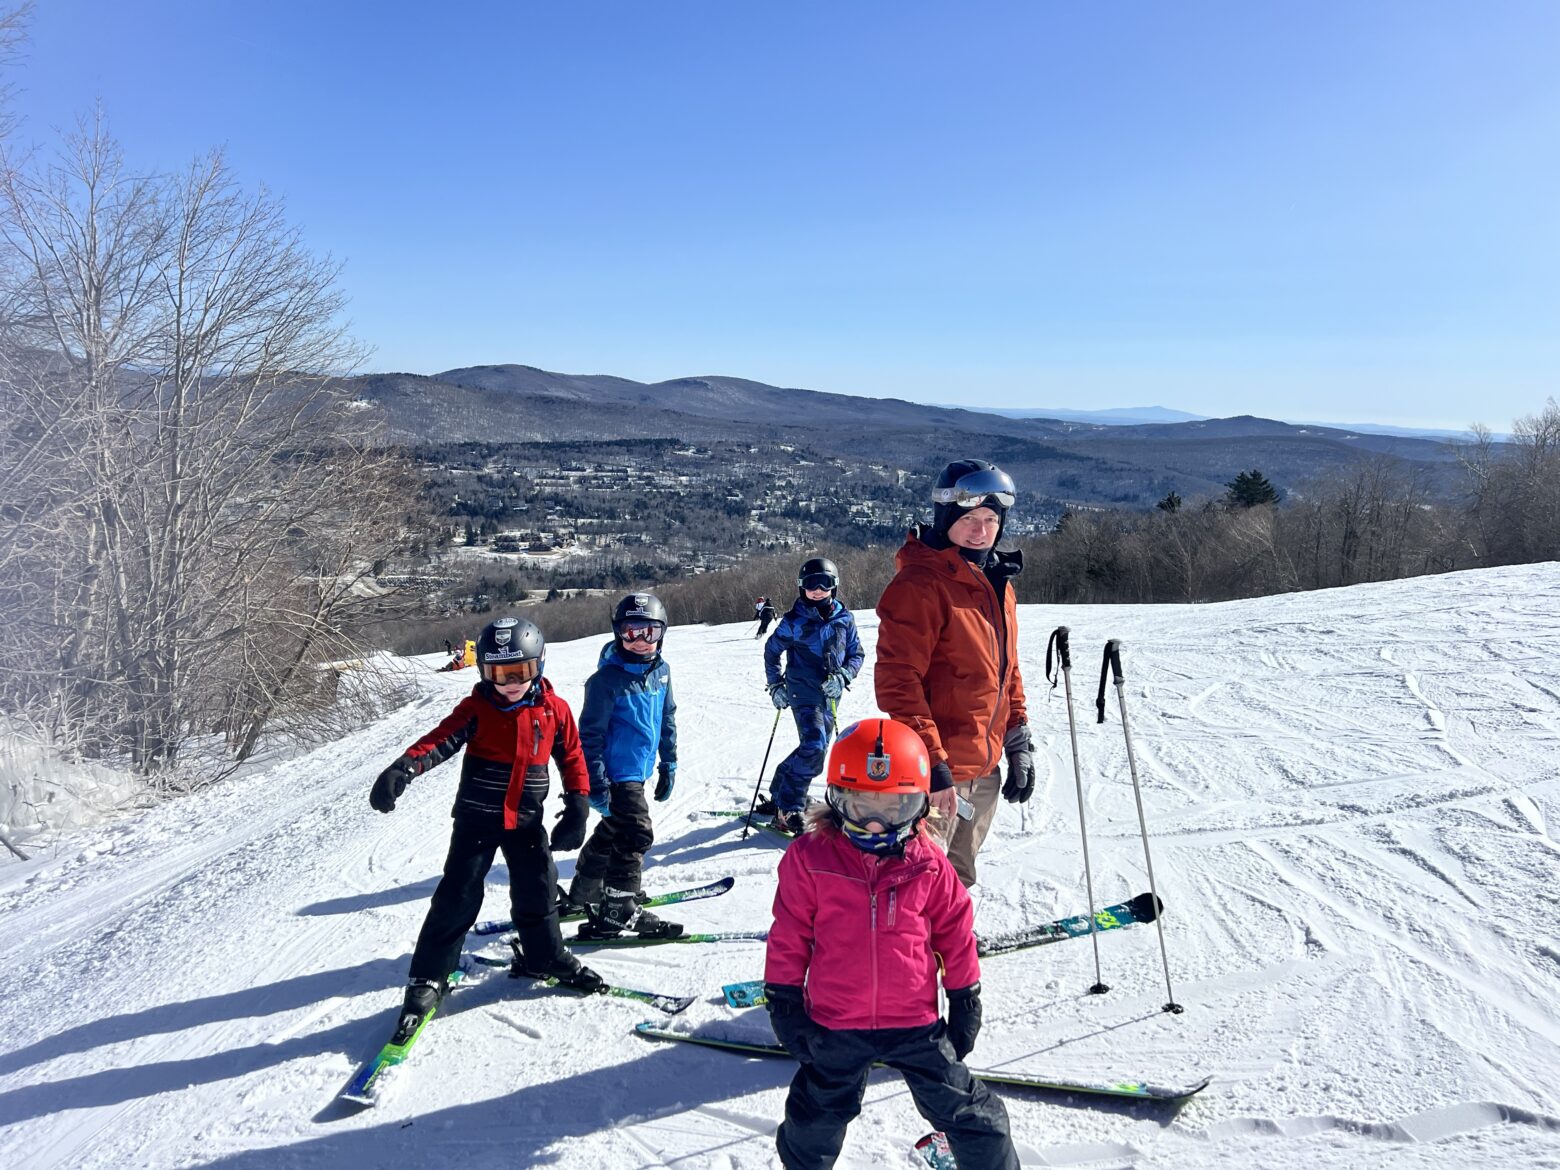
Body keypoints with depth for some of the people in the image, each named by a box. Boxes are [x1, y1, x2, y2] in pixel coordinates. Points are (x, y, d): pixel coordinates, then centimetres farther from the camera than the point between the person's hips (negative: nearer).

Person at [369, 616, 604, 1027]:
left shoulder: (554, 710, -3)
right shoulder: (476, 709, -11)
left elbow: (572, 758, 6)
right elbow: (441, 739, -25)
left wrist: (578, 805, -1)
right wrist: (403, 769, -43)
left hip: (527, 821, 3)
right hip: (477, 819, -2)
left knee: (538, 892, 11)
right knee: (458, 896, -3)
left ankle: (545, 957, 34)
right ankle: (429, 978, 10)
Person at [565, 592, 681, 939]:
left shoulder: (661, 670, 4)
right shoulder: (608, 678, -17)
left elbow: (667, 718, 15)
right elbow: (591, 733, -16)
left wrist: (669, 764, 16)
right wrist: (596, 783, -17)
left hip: (640, 769, 8)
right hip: (618, 771, -8)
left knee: (613, 830, 20)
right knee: (636, 835, -12)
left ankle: (585, 892, 38)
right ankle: (617, 911, -1)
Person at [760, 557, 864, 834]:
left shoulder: (844, 619, 2)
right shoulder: (794, 621, -6)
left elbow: (856, 654, 8)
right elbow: (772, 650, 7)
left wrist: (842, 676, -10)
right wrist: (775, 685, 3)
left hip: (830, 695, 5)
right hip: (803, 693, -5)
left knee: (814, 749, 11)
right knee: (814, 748, -19)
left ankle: (781, 794, 29)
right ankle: (788, 810, -11)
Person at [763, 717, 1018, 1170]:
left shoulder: (929, 864, -7)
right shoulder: (810, 858, -11)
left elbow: (955, 932, 4)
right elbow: (789, 936, -3)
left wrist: (965, 998, 8)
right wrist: (783, 1000, -1)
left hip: (917, 1023, 0)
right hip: (834, 1025, 0)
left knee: (967, 1113, 11)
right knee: (815, 1125, 19)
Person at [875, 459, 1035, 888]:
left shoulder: (998, 584, 10)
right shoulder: (919, 585, -17)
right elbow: (897, 681, -21)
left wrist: (1018, 743, 15)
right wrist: (932, 765, -23)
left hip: (984, 771, 8)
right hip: (938, 775, -8)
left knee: (957, 880, 22)